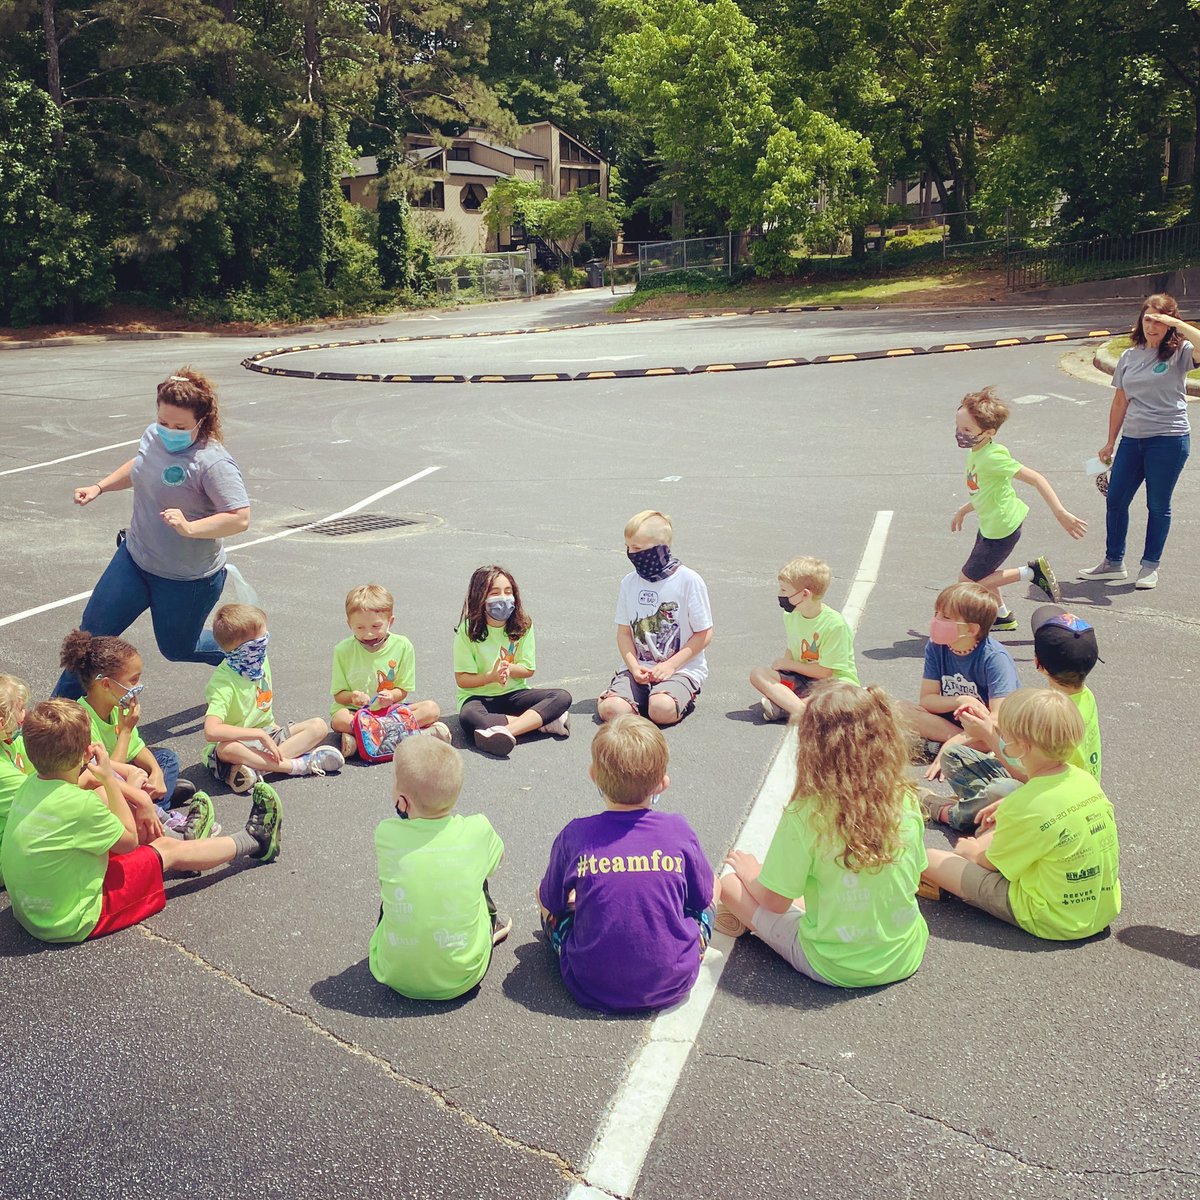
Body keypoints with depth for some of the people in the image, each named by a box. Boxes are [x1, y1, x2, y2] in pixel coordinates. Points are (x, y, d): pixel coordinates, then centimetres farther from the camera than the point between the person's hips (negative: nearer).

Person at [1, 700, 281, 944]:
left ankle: (186, 838, 42)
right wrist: (108, 777, -13)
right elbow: (129, 840, -12)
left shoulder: (30, 786, -6)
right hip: (74, 922, -7)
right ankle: (255, 840, 29)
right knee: (170, 851, 7)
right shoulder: (79, 803, -29)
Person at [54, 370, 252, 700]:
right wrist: (99, 487, 12)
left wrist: (189, 527, -40)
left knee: (177, 648, 14)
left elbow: (240, 519, -31)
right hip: (134, 558, 7)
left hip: (188, 579, -7)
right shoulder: (154, 436, -3)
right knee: (93, 630, 10)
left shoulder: (213, 462, -27)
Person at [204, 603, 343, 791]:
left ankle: (257, 766, -28)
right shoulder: (223, 682, -22)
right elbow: (211, 731, -35)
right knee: (227, 749, -41)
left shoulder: (261, 661, 2)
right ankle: (299, 765, -34)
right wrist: (260, 735, -32)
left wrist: (273, 725, 4)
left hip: (267, 733, 8)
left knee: (318, 726, -11)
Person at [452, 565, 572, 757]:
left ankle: (506, 730, -40)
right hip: (478, 696, -3)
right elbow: (462, 679, -9)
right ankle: (542, 721, -29)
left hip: (513, 694, 3)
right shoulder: (468, 630, -10)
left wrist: (507, 668, -21)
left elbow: (529, 670, 1)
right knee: (469, 719, -39)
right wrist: (492, 676, -26)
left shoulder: (523, 626, -2)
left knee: (562, 697, -21)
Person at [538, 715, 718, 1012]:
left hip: (593, 988, 0)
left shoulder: (575, 835, -11)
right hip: (672, 984, 0)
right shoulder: (678, 831, -10)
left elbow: (549, 901, 5)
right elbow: (709, 895, 7)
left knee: (551, 906, 23)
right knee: (706, 900, 23)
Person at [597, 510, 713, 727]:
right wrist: (634, 667, -8)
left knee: (661, 711, -31)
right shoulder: (629, 582, 6)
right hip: (638, 668, 3)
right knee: (610, 709, -24)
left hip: (682, 668, -3)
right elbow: (624, 632, 9)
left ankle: (682, 698, 2)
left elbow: (703, 634, -4)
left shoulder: (688, 580, -7)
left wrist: (670, 665, -12)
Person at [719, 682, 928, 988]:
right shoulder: (906, 801, -12)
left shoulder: (805, 814, -24)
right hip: (906, 958, 5)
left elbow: (775, 902, -13)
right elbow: (915, 876, 5)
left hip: (835, 967, -5)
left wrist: (750, 872, 10)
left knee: (731, 884, 9)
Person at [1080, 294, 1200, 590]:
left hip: (1169, 440, -5)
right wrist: (1110, 442, 14)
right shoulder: (1129, 357, 10)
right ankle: (1113, 562, 22)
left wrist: (1175, 323, -24)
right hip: (1132, 439, 5)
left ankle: (1150, 565, 19)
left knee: (1158, 505, 5)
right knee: (1115, 500, 8)